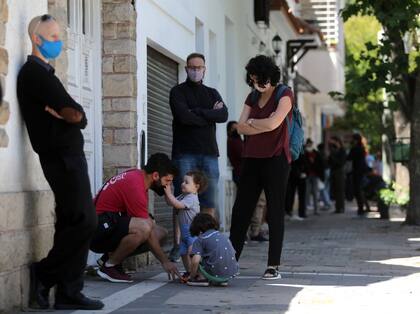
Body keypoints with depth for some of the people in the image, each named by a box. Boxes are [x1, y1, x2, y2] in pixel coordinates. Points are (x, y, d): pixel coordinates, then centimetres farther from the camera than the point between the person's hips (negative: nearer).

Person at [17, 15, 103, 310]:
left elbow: (79, 118, 14)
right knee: (83, 222, -11)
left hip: (68, 155, 9)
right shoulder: (34, 72, -8)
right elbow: (75, 114, -17)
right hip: (62, 156, -9)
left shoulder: (44, 73, 22)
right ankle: (43, 274, -1)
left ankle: (69, 292, 7)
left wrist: (68, 114, -6)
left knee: (72, 223, 6)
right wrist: (72, 114, 3)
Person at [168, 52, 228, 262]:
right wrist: (210, 115, -3)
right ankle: (177, 245, -3)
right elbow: (184, 116, -12)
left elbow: (224, 115, -1)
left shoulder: (212, 93, 18)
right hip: (184, 152, -3)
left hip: (209, 152, 4)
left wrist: (198, 112, -7)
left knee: (209, 203, 1)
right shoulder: (178, 92, 6)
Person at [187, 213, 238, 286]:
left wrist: (191, 277, 3)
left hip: (216, 273, -6)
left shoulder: (199, 240, 1)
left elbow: (195, 260, -13)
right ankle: (222, 280, 17)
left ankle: (202, 278, 2)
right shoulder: (223, 236, 20)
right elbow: (233, 253, 24)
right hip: (232, 273, 6)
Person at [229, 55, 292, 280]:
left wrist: (252, 122, 0)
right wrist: (264, 125, -9)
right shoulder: (252, 97, 15)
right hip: (252, 159, 6)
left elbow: (273, 123, -16)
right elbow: (241, 127, 3)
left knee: (275, 212, -2)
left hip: (276, 159, -6)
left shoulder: (284, 95, -2)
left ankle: (273, 266, -1)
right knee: (241, 210, 4)